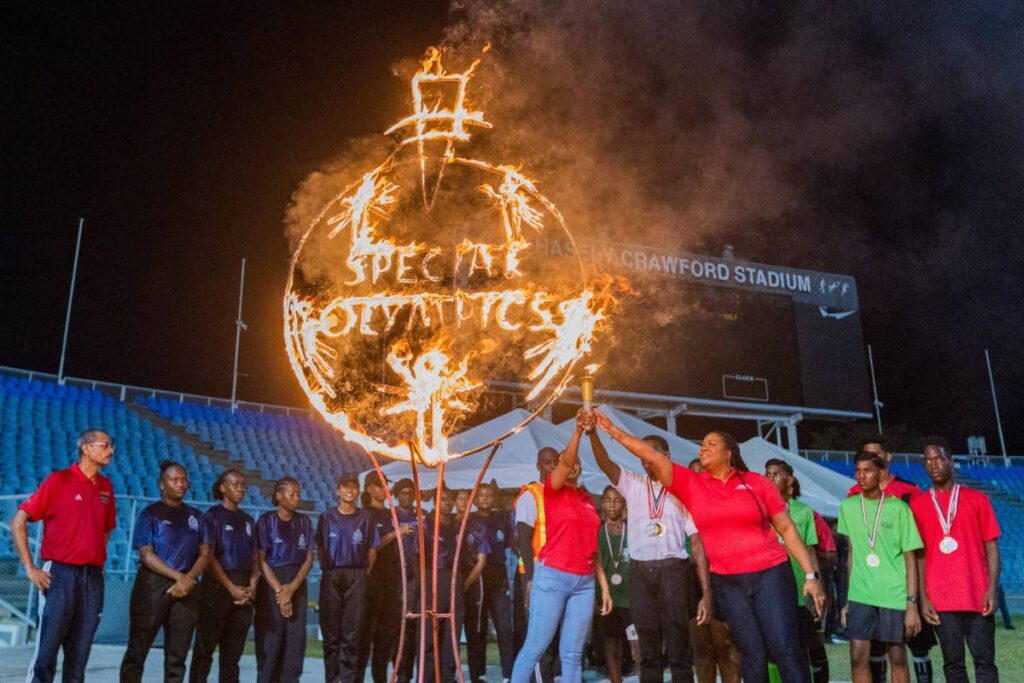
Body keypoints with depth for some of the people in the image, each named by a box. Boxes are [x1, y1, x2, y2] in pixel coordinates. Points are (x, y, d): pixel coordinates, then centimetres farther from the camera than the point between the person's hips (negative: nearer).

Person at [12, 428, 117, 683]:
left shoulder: (106, 487, 11)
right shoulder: (59, 480, -5)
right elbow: (18, 522, -6)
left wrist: (100, 563, 12)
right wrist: (30, 568, -10)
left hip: (93, 577, 5)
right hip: (61, 574, -5)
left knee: (80, 653, 9)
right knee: (47, 650, -3)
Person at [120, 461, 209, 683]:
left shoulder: (196, 516, 13)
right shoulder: (150, 513, 1)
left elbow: (204, 554, 8)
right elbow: (146, 555, -7)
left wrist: (188, 579, -10)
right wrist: (178, 576, -16)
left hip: (187, 588, 4)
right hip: (153, 585, -4)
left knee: (177, 655, 5)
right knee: (137, 650, -1)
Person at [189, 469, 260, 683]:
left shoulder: (248, 521, 15)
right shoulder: (213, 516, -1)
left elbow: (254, 558, 12)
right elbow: (208, 556, -9)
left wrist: (252, 587, -5)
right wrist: (231, 587, -14)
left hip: (244, 589, 5)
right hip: (217, 586, -5)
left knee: (233, 650, 8)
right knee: (205, 648, -3)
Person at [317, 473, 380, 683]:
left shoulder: (366, 518, 5)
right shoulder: (327, 517, 7)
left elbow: (372, 552, 7)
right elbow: (320, 549, 11)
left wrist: (361, 574, 3)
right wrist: (328, 571, 4)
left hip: (357, 577, 0)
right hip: (331, 576, 0)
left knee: (352, 633, -1)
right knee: (331, 632, 1)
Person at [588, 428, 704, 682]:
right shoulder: (632, 484, 10)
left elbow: (697, 541, -2)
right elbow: (605, 463, -7)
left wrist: (706, 591, -8)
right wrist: (592, 432, -25)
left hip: (673, 569, -2)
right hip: (640, 570, 2)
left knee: (678, 644, 1)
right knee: (648, 645, 9)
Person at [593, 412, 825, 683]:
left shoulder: (756, 482, 1)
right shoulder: (691, 484, 4)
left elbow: (787, 528, 3)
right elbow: (651, 455, -1)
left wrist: (810, 574, -1)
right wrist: (613, 430, -4)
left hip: (770, 574, -2)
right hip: (726, 582, 2)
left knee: (784, 650, -5)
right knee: (753, 655, 6)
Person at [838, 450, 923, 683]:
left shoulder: (898, 508, -3)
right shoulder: (848, 507, 6)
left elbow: (909, 559, -3)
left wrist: (911, 605, -8)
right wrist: (847, 599, 10)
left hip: (894, 595, -2)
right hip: (860, 595, 2)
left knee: (897, 657, 5)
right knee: (858, 657, -2)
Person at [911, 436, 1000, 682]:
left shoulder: (977, 499, 7)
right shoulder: (918, 505, 7)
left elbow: (991, 546, 4)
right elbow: (918, 554, 5)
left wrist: (992, 588, -7)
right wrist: (923, 597, -2)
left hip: (977, 596, 0)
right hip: (940, 598, 1)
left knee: (984, 661, 1)